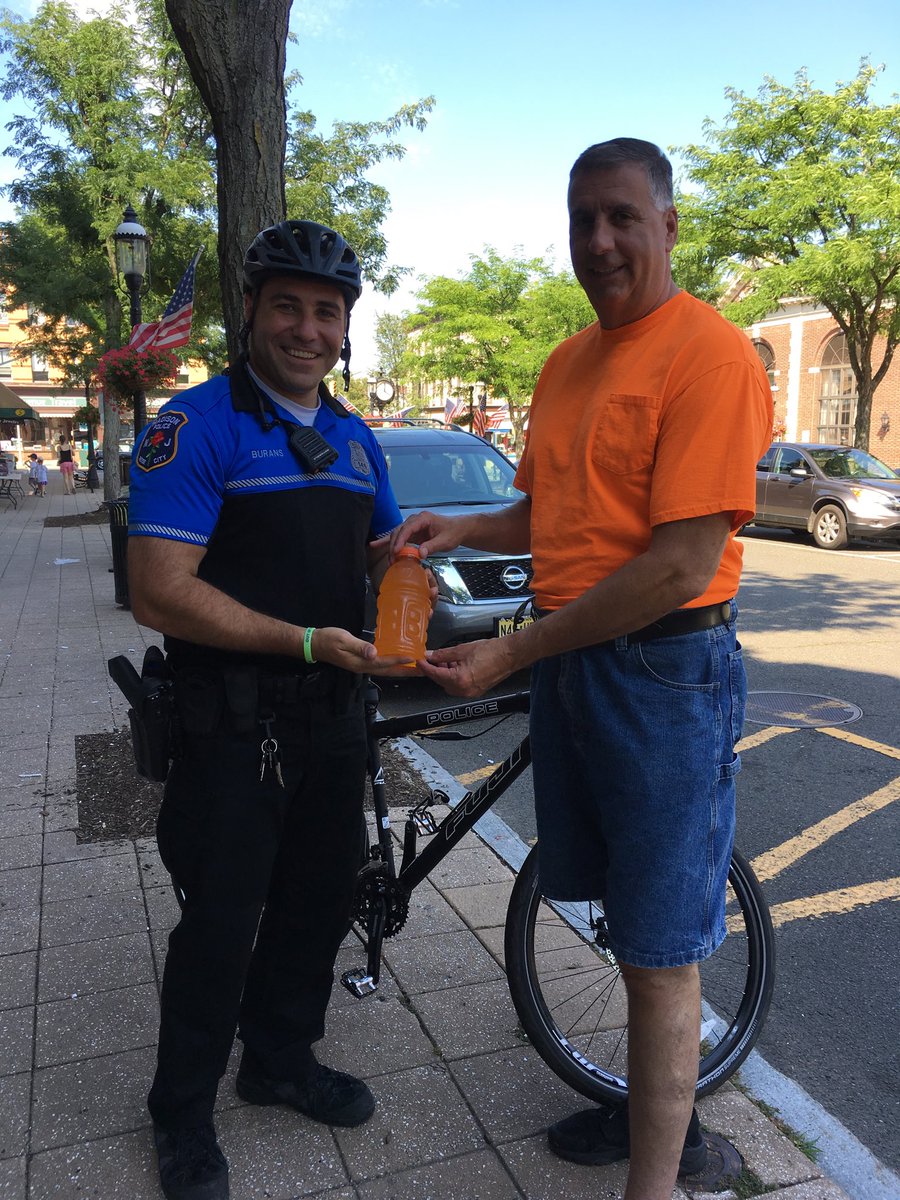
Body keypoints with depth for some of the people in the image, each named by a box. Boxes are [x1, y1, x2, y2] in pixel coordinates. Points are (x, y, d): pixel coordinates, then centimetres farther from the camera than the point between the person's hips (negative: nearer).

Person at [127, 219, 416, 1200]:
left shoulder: (355, 440, 11)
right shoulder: (196, 426, -12)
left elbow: (378, 552, 21)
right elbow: (161, 593, -19)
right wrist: (307, 641, -23)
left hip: (331, 712, 7)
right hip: (234, 721, -6)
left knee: (320, 897, 18)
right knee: (221, 920, 6)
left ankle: (281, 1059, 42)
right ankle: (183, 1114, 31)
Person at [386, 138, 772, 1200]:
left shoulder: (709, 353, -14)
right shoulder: (567, 363, 13)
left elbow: (681, 566, -21)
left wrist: (509, 655, -17)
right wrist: (462, 529, 2)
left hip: (663, 670, -8)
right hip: (566, 662, 8)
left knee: (659, 955, 4)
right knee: (632, 923, 21)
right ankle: (658, 1114, 42)